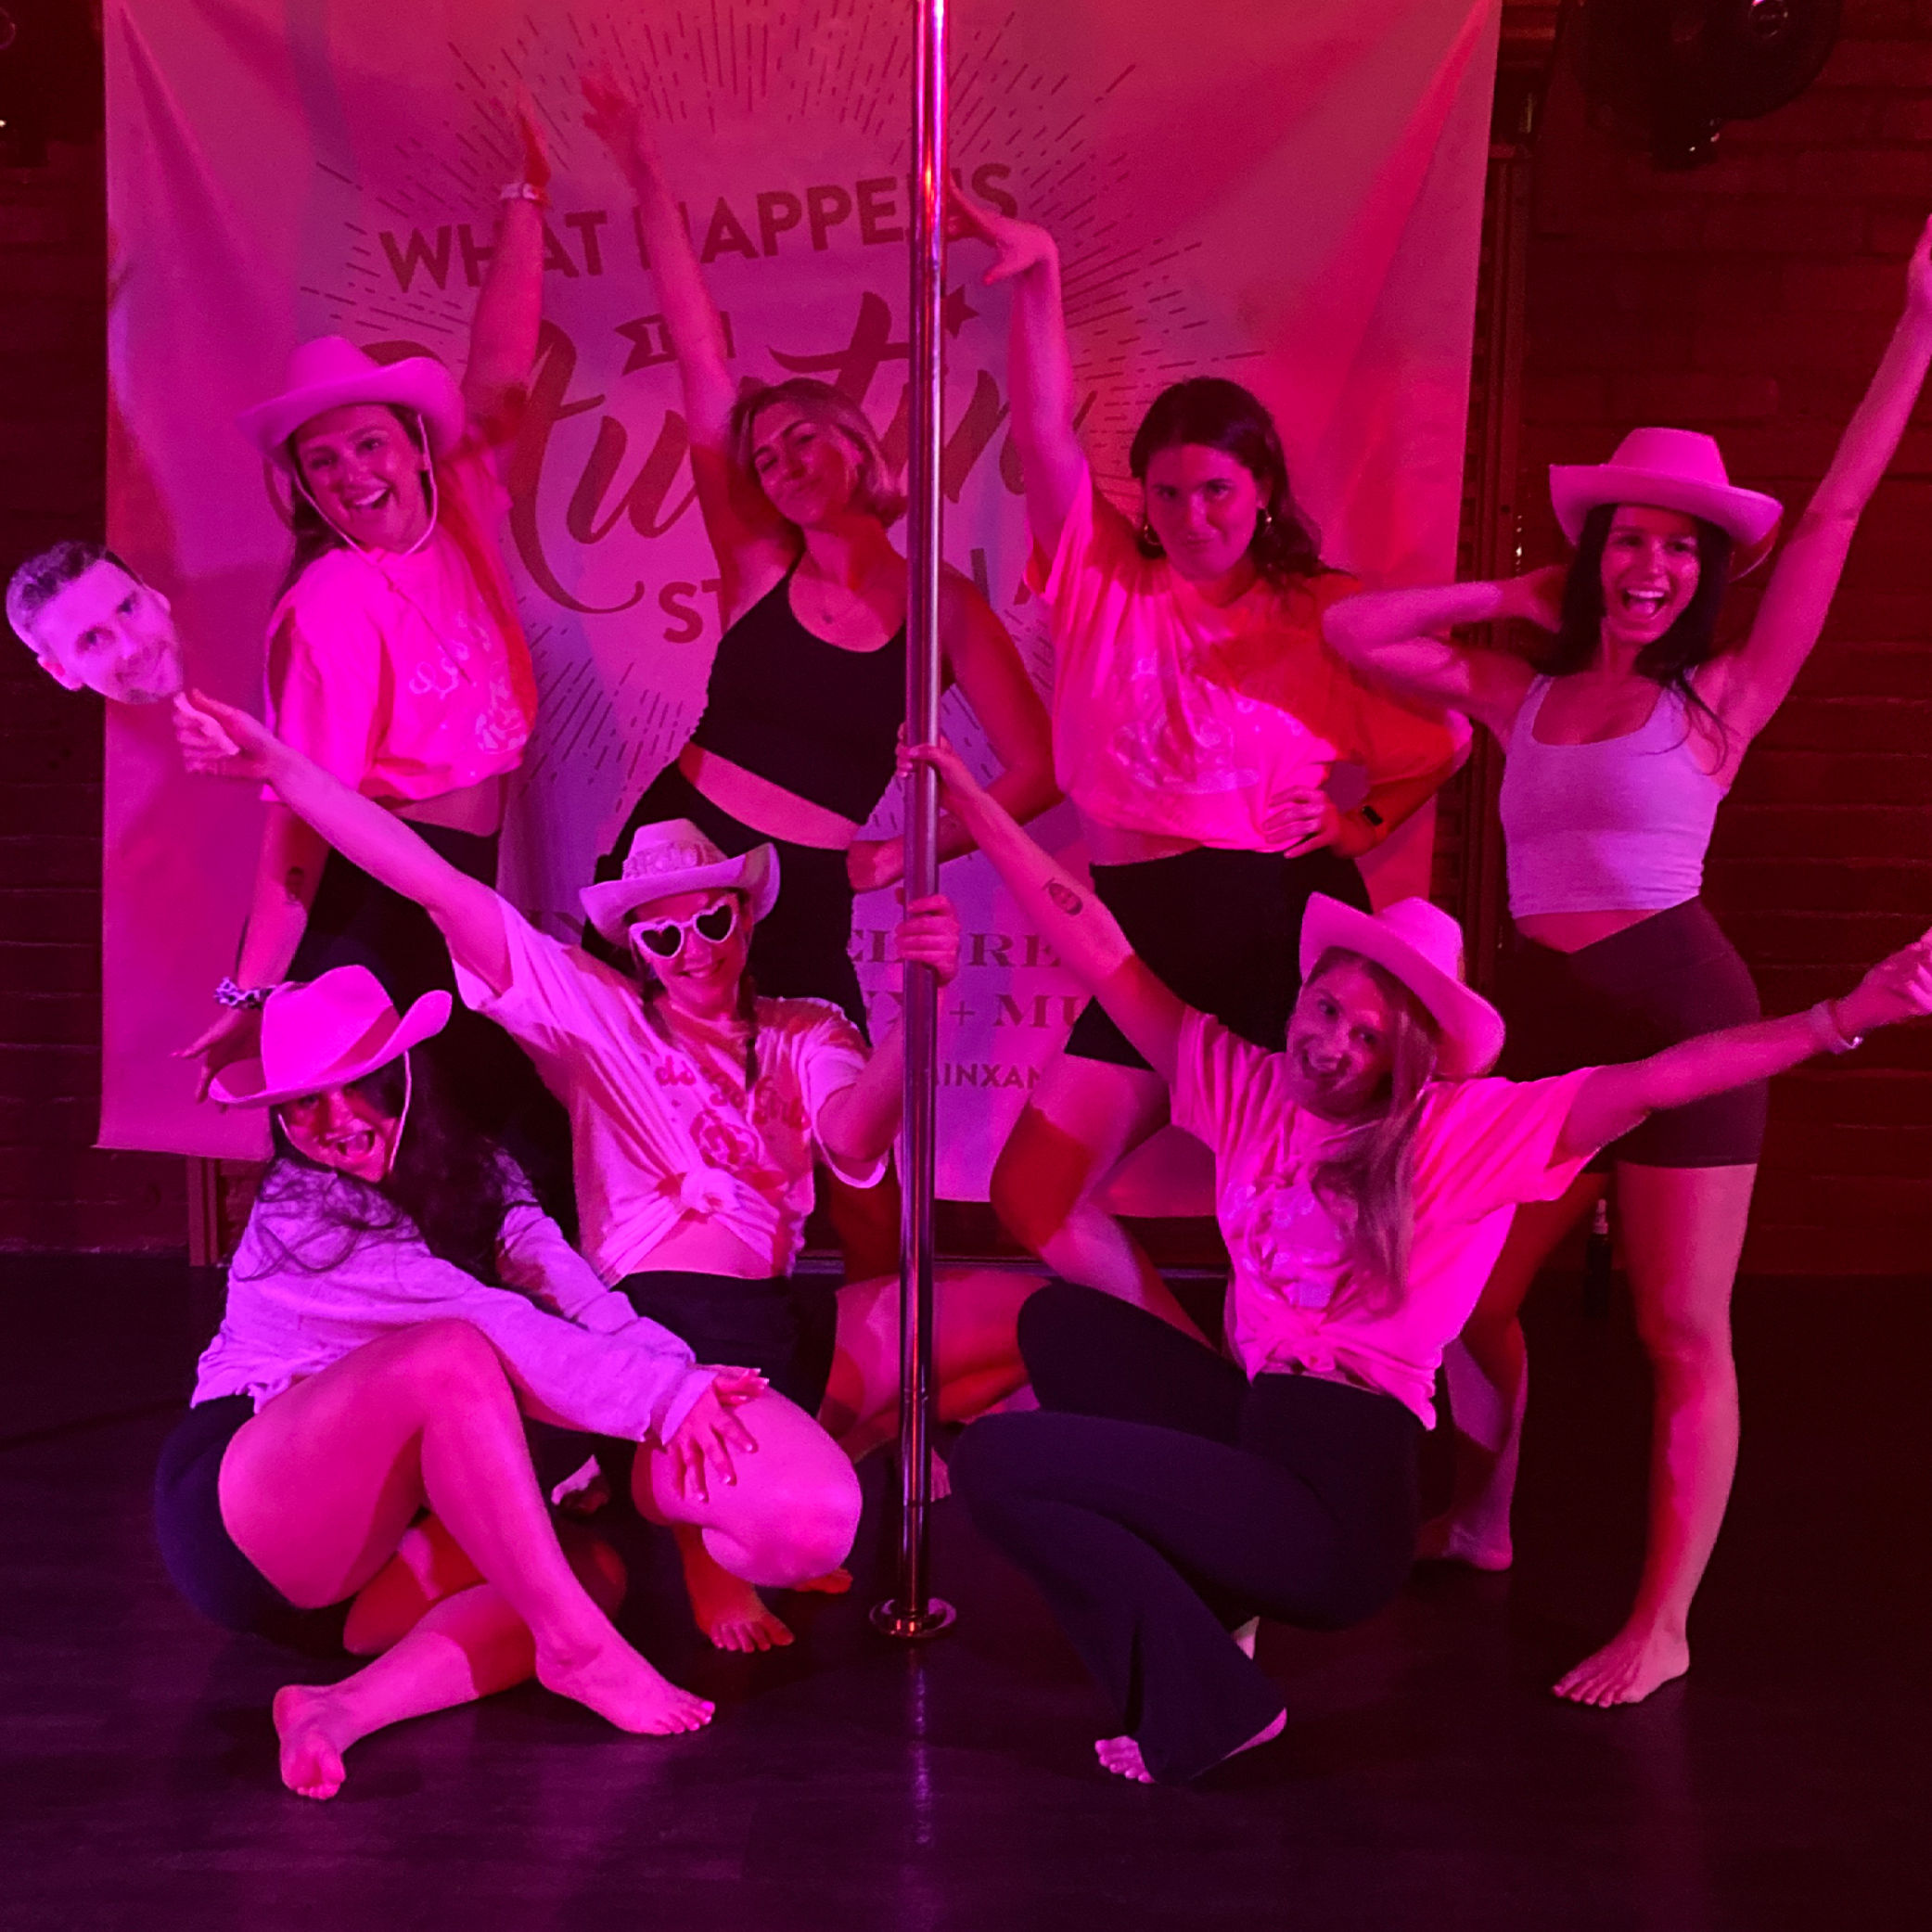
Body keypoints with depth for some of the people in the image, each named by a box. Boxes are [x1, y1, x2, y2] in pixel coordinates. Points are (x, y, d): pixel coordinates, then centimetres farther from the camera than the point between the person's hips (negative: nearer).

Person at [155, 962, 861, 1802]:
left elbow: (582, 1303, -15)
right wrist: (665, 1395, -28)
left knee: (593, 1565, -20)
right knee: (449, 1355, -32)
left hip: (357, 1550, 7)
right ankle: (576, 1646, -29)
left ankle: (349, 1709, -35)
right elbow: (501, 1328, -24)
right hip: (240, 1516, -7)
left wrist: (682, 1378, -32)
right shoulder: (299, 1219, -16)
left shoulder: (476, 1180, 4)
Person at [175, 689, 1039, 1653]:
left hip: (781, 1326, 5)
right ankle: (699, 1526, 10)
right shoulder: (597, 1012, 7)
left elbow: (852, 1138, -11)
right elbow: (439, 887, -2)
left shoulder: (807, 1035, 12)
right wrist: (279, 765, -9)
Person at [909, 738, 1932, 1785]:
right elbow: (1104, 960, 7)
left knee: (994, 1457, -12)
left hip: (1341, 1494, -7)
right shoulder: (1249, 1086, 5)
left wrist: (1843, 1018, -28)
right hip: (1259, 1422, 7)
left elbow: (1653, 1080, -18)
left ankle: (1202, 1704, -1)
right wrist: (971, 801, 8)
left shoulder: (1460, 1131, -9)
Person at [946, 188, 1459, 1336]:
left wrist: (1357, 819, -4)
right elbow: (1046, 428, -2)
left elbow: (1437, 747, 8)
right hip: (1150, 933, 3)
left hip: (1293, 928, -3)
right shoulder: (1109, 584, 9)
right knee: (1033, 1197, 2)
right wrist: (1038, 274, -12)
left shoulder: (1330, 614, 5)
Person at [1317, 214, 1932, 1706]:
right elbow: (1353, 632, 12)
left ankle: (1662, 1627, 9)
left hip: (1679, 1009, -5)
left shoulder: (1720, 694, 0)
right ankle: (1477, 1528, 35)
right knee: (1471, 1293, 12)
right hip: (1545, 1012, 5)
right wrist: (1510, 598, 9)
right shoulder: (1522, 689, 11)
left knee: (1683, 1332, 0)